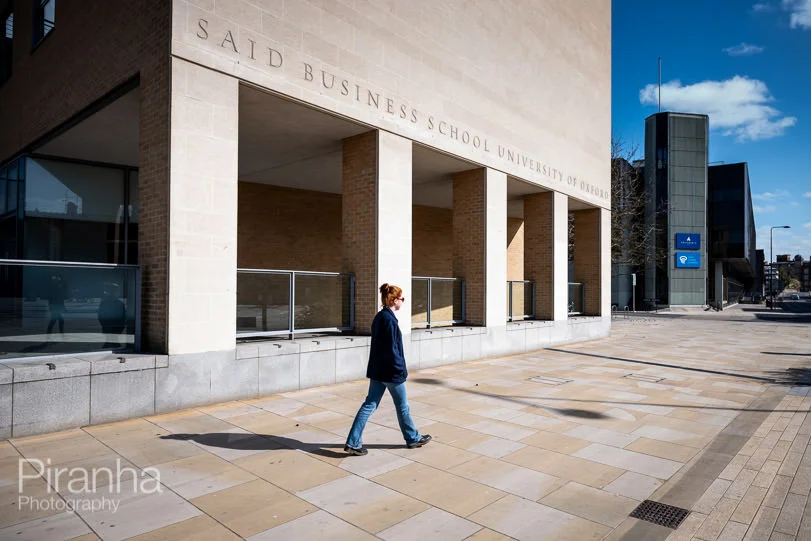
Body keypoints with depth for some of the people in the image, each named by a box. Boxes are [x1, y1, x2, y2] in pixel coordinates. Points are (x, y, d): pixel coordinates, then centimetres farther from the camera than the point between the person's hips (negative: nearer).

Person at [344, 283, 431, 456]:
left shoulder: (379, 317, 8)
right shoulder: (389, 319, -20)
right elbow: (391, 349, -22)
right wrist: (401, 370, -13)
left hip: (377, 370, 9)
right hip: (390, 372, -9)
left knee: (369, 405, 10)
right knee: (402, 407, 10)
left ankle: (353, 443, 10)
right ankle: (413, 439, 29)